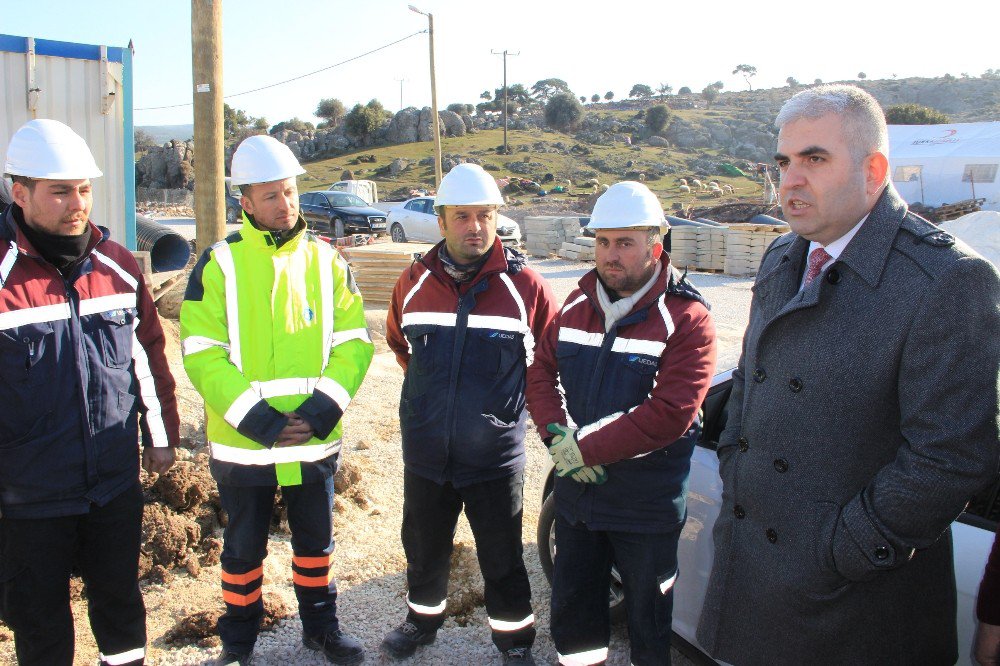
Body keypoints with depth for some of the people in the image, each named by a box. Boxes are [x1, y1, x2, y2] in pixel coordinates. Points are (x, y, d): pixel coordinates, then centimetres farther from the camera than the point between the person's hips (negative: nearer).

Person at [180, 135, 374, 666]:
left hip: (317, 441, 2)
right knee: (244, 548, 15)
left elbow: (354, 342, -1)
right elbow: (201, 353, -12)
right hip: (242, 444, -2)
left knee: (315, 540, 18)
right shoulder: (219, 263, -7)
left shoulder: (326, 260, 1)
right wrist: (259, 421, -18)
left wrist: (321, 411, -14)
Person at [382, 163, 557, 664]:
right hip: (425, 453, 3)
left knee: (503, 560, 10)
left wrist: (513, 391, 5)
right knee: (424, 549, 21)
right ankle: (423, 619, 46)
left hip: (495, 457, -3)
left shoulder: (523, 285, -11)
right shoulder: (414, 283, -1)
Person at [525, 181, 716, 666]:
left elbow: (669, 413, -23)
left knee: (650, 624, 13)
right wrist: (558, 436, -12)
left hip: (647, 507, -5)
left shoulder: (686, 319, -15)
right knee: (571, 607, 22)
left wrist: (586, 448, -20)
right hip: (576, 494, 6)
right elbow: (541, 371, 6)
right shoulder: (578, 306, 5)